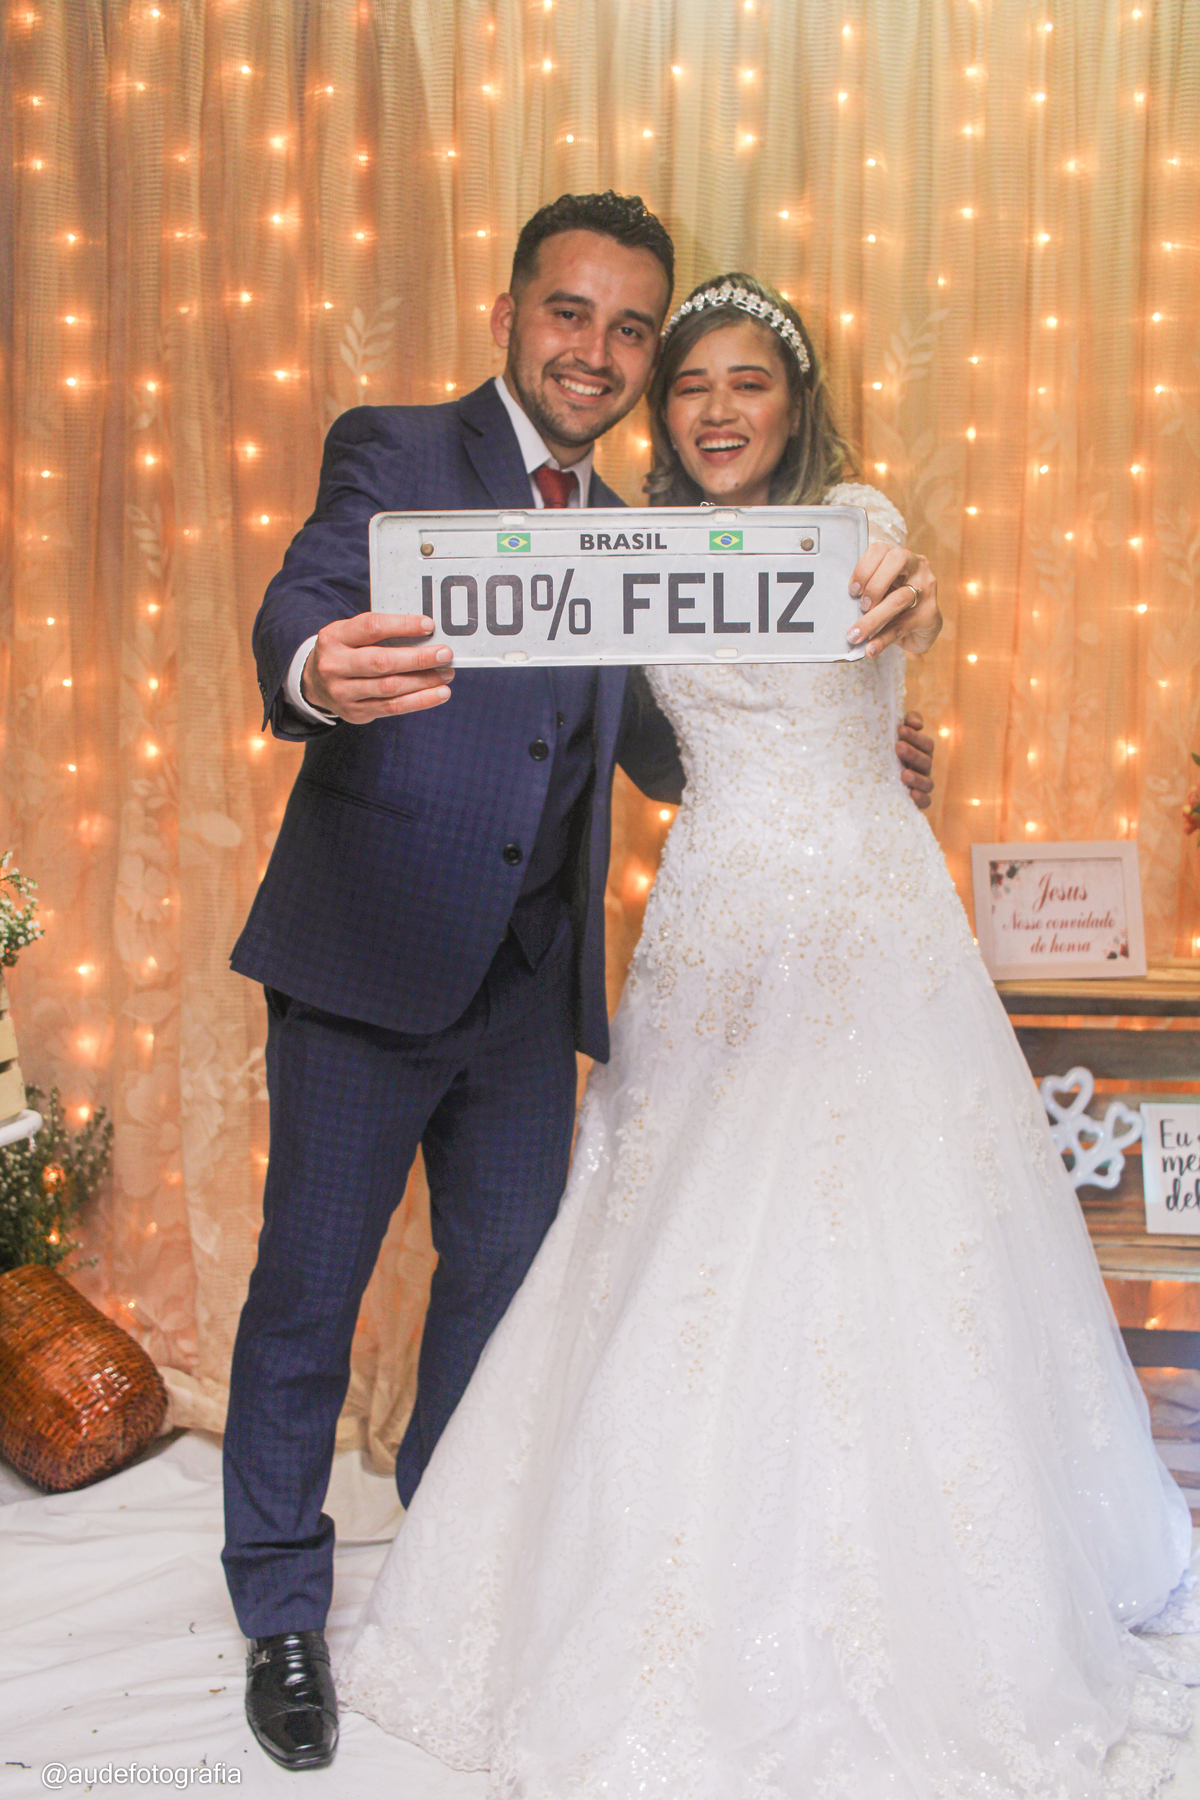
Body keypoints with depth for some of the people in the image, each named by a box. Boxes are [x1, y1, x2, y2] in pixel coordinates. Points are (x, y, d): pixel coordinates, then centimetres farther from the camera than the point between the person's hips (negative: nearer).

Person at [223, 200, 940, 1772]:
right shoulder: (397, 451, -3)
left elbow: (660, 749, 18)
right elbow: (304, 601, -22)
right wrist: (320, 672, -46)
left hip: (531, 979, 6)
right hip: (370, 958, -5)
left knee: (505, 1276, 14)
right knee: (309, 1285, 4)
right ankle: (282, 1608, 24)